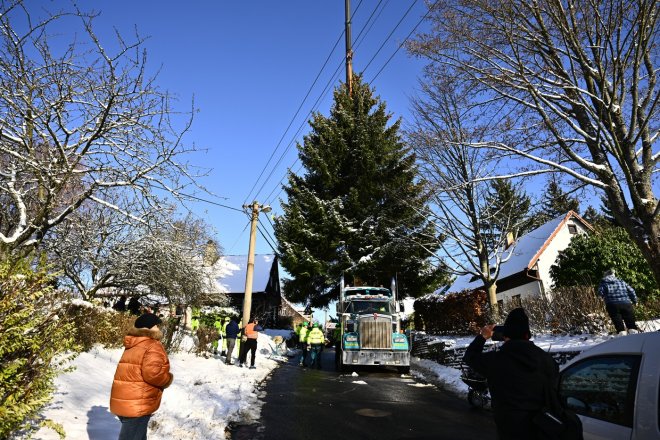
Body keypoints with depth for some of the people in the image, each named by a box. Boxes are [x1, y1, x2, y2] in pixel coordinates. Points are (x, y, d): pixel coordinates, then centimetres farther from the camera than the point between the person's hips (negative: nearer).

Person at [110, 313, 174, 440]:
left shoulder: (133, 346, 16)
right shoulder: (152, 346, -15)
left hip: (124, 403, 10)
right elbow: (152, 373, -27)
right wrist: (168, 379, -9)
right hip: (137, 405, -10)